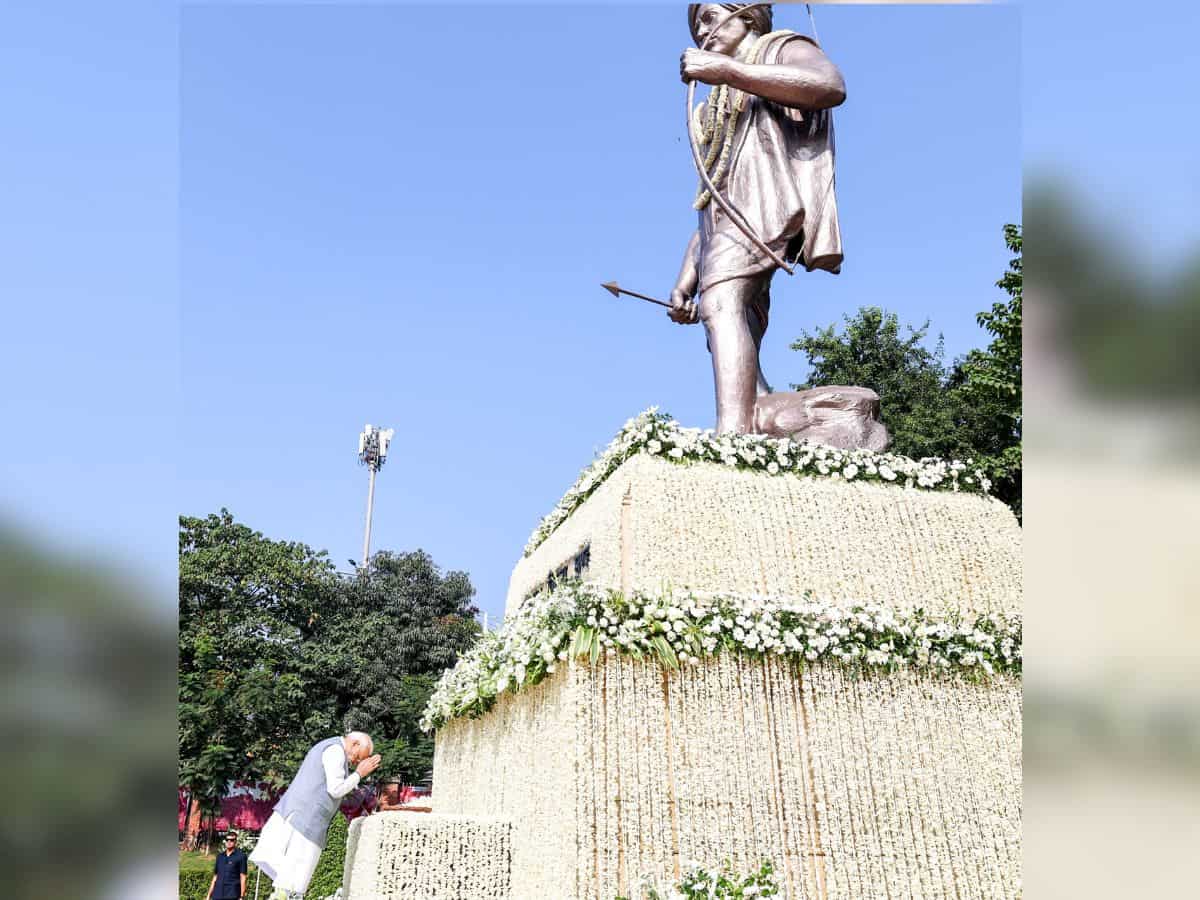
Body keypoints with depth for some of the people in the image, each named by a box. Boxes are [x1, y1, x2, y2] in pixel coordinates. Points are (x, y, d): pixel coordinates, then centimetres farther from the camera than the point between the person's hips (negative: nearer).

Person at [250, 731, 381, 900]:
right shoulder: (335, 750, -11)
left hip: (293, 815, 10)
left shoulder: (326, 749, 21)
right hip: (306, 818, -10)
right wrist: (359, 774, -5)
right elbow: (335, 790, -15)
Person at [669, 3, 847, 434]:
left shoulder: (783, 48, 20)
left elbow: (831, 85, -7)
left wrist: (728, 71, -11)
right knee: (742, 367, -9)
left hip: (765, 195, -8)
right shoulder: (720, 109, 38)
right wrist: (684, 282, 16)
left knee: (721, 300, -33)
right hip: (726, 214, 8)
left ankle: (733, 437, -50)